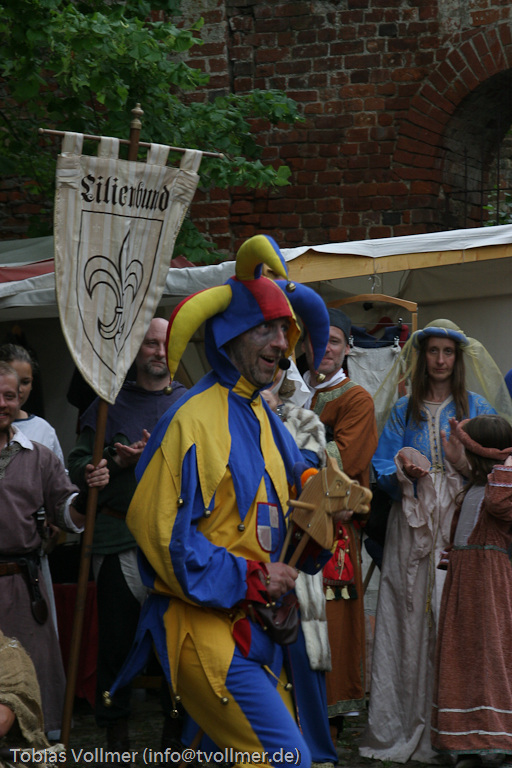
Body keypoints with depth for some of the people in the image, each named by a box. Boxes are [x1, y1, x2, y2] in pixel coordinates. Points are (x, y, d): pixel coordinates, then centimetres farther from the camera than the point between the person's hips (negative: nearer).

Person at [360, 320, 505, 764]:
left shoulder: (476, 408, 10)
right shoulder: (404, 410, 14)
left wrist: (468, 465, -12)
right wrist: (403, 466, -11)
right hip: (412, 523, 1)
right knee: (409, 619, -3)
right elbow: (382, 471, 9)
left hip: (458, 523, -1)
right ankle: (402, 729, 3)